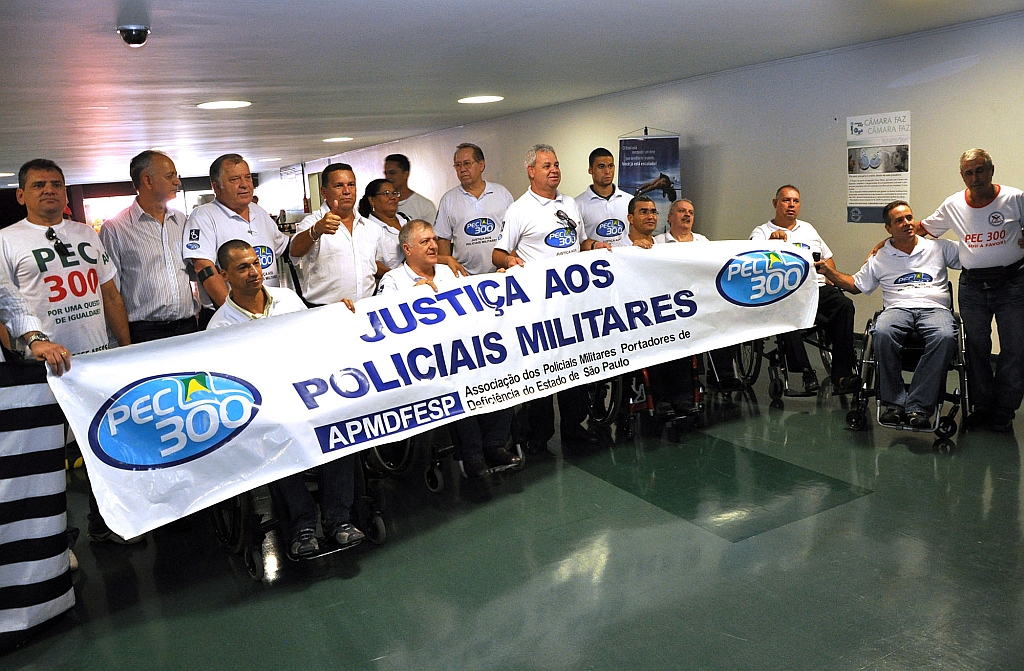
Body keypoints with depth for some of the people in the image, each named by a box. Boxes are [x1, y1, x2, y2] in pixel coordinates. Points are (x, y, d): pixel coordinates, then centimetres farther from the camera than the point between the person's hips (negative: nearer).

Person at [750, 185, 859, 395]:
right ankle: (806, 374, -37)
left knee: (844, 305, -27)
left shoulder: (808, 229, 30)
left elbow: (828, 258, 34)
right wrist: (771, 240, -25)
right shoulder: (762, 232, 14)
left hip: (818, 287, 4)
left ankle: (841, 376, -29)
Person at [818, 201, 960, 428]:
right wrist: (828, 271, 11)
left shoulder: (939, 248, 18)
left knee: (945, 337, -36)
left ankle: (918, 406, -32)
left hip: (935, 308, 0)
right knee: (882, 333, -36)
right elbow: (857, 285, 24)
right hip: (898, 308, 0)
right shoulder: (880, 259, 20)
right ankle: (894, 403, -28)